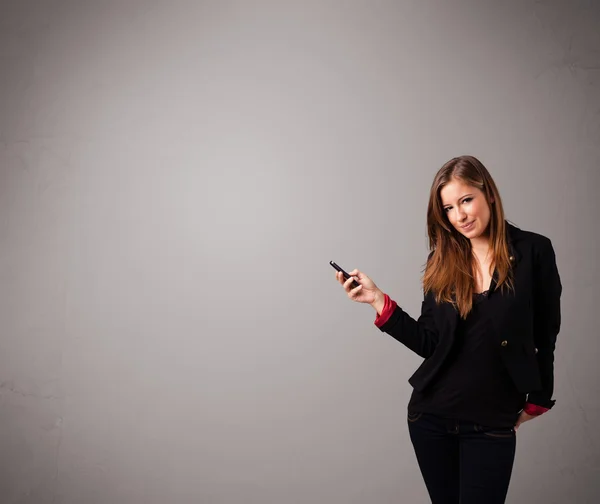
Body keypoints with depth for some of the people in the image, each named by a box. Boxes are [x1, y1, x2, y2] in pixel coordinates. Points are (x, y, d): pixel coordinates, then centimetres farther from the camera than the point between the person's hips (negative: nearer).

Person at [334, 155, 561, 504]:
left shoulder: (533, 251, -7)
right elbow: (429, 344, -1)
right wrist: (379, 300, -8)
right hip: (431, 416, 3)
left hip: (493, 423, -2)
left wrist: (538, 400, 8)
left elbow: (545, 334, 1)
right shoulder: (442, 262, 1)